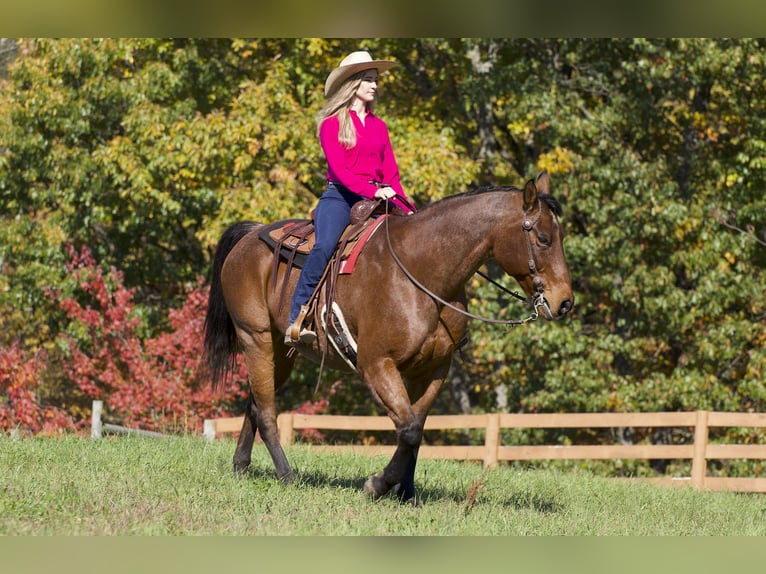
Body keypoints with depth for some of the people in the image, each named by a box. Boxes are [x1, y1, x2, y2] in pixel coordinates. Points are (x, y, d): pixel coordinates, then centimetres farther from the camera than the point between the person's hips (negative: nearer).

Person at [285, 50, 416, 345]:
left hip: (375, 198, 5)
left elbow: (391, 173, 15)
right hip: (340, 196, -5)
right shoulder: (331, 123, 3)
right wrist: (373, 191, -24)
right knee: (324, 246, -31)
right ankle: (296, 321, -30)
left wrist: (407, 209, -1)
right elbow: (339, 168, -10)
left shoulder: (378, 126, 19)